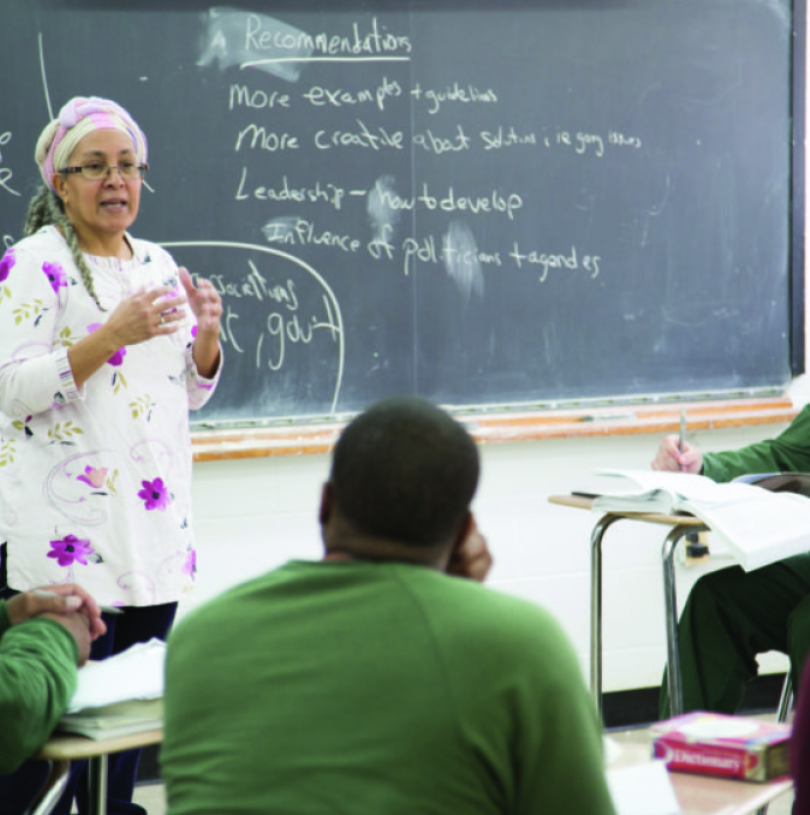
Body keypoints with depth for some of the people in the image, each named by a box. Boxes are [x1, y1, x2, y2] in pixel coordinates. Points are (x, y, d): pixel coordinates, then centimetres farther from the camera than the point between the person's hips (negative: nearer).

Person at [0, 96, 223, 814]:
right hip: (66, 538, -7)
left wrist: (206, 336, -2)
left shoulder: (159, 263, 15)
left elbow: (190, 392, 19)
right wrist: (111, 337, -23)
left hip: (155, 531, 7)